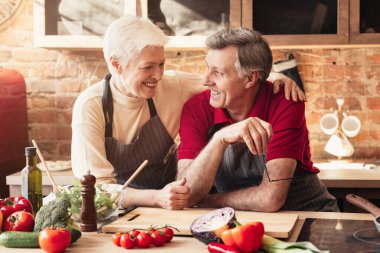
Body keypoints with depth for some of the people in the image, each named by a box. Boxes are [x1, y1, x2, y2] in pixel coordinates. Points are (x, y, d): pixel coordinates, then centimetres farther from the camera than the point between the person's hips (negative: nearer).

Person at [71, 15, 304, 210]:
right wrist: (156, 197, -33)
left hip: (165, 207, 1)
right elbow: (96, 187, -17)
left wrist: (271, 76, -17)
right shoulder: (90, 106, -14)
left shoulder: (171, 86, -5)